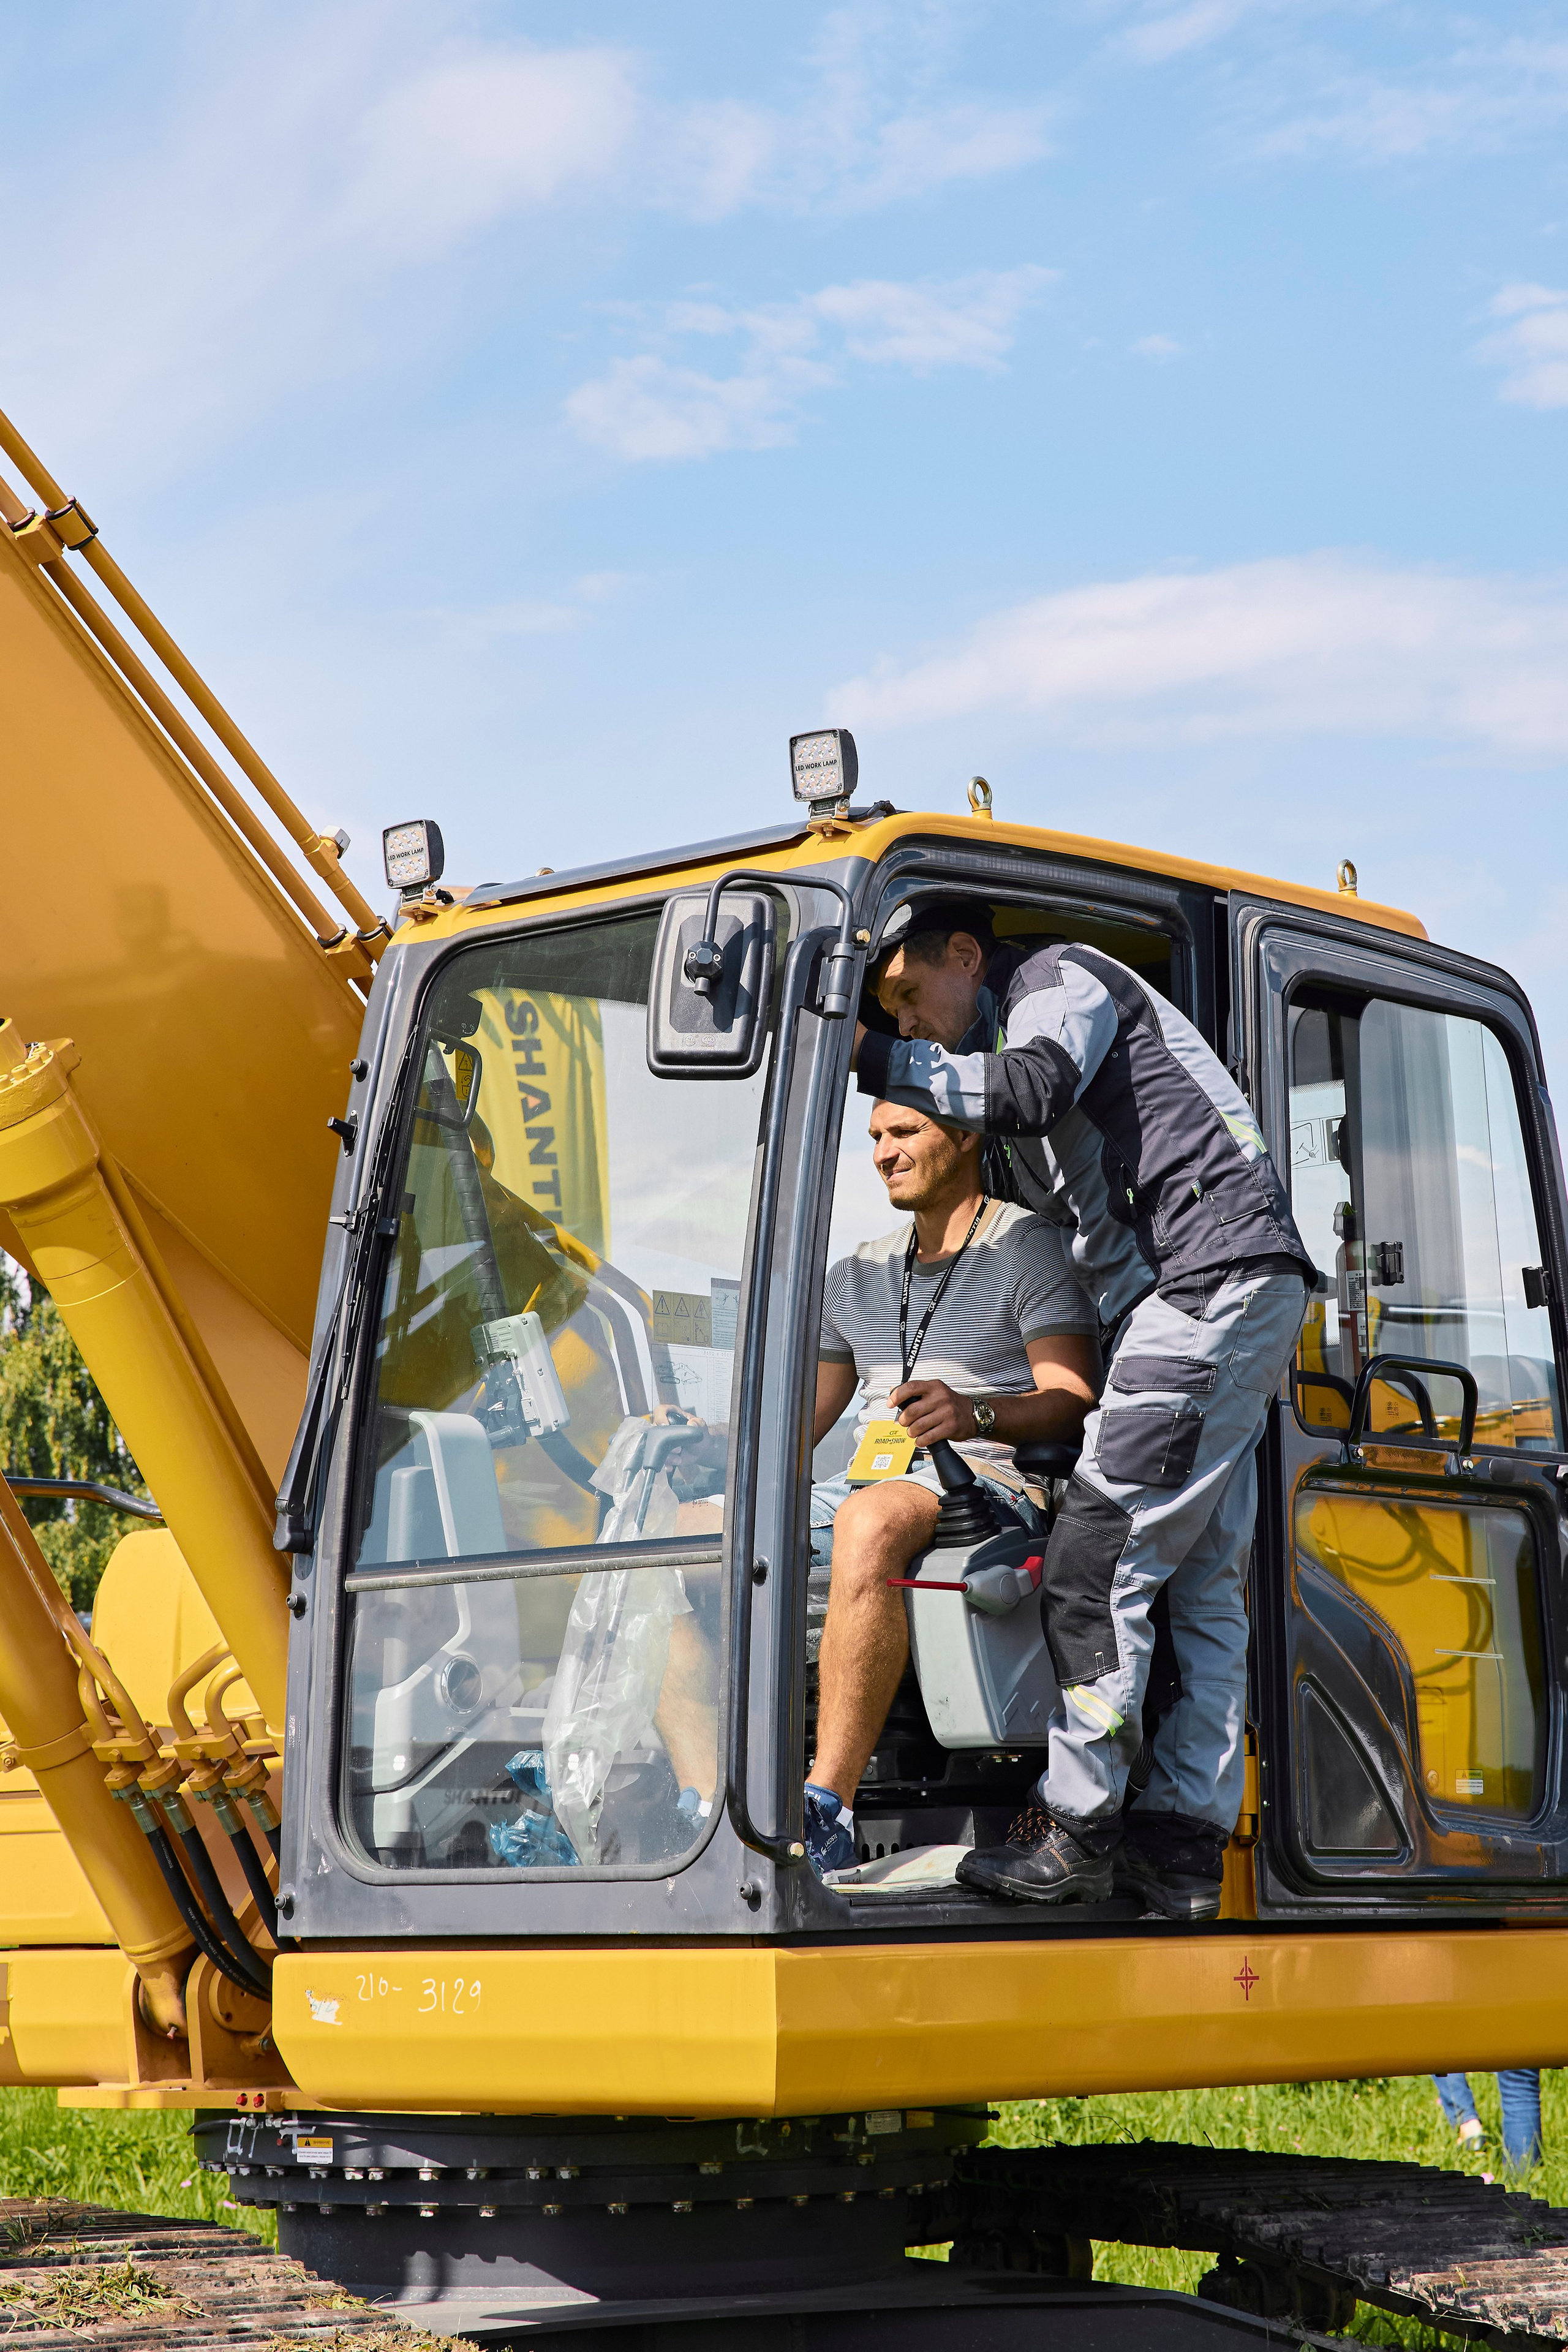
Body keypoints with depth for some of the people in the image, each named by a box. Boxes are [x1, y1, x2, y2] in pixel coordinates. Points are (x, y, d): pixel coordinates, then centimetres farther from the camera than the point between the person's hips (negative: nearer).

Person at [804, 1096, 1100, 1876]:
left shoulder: (1027, 1247, 4)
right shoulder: (857, 1275, 26)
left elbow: (1074, 1401, -8)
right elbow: (802, 1423, 26)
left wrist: (976, 1412, -28)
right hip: (867, 1482, 7)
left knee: (870, 1520, -40)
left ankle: (826, 1810, -44)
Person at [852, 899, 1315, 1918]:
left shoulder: (1063, 978, 1)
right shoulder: (1012, 1036, 28)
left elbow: (1028, 1093, -22)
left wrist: (871, 1055, -19)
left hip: (1212, 1281, -11)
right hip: (1194, 1308, 11)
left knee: (1098, 1560, -12)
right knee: (1202, 1584, 6)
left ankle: (1077, 1832, -9)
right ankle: (1186, 1842, 7)